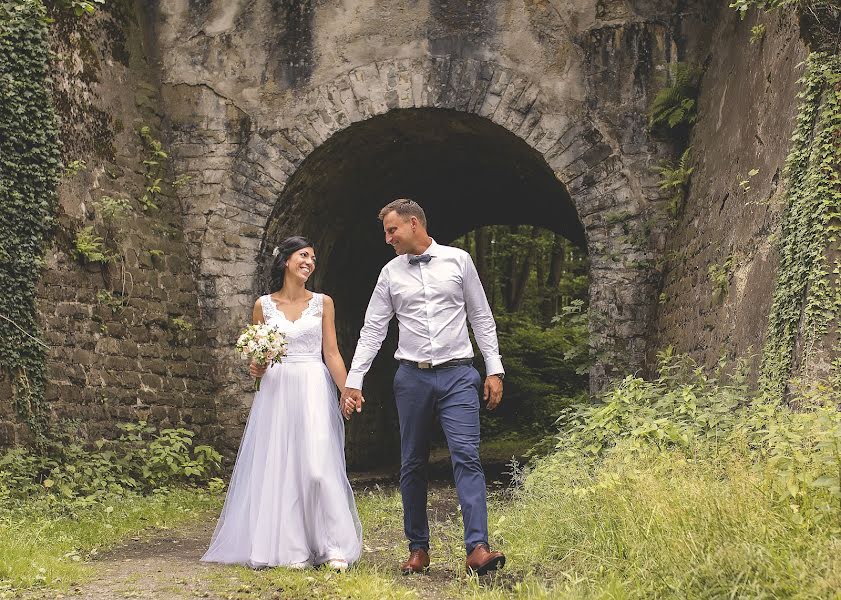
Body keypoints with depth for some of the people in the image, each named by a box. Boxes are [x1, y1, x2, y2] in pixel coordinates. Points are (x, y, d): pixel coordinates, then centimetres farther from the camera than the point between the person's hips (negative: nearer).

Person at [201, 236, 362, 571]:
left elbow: (332, 354, 5)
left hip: (314, 391, -1)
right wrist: (255, 368, -9)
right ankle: (290, 549, 6)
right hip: (276, 391, 1)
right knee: (280, 467, 0)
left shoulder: (322, 303, 7)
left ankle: (333, 547, -5)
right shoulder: (264, 305, 7)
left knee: (318, 466, -11)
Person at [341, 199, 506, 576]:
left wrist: (494, 369, 1)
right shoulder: (391, 273, 9)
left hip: (457, 375, -3)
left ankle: (477, 549, -20)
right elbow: (372, 330, 8)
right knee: (412, 465, 6)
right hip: (412, 377, 3)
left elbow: (481, 318, 7)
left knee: (467, 457, -14)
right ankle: (418, 549, 15)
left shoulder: (458, 260, 4)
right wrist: (352, 381, 3)